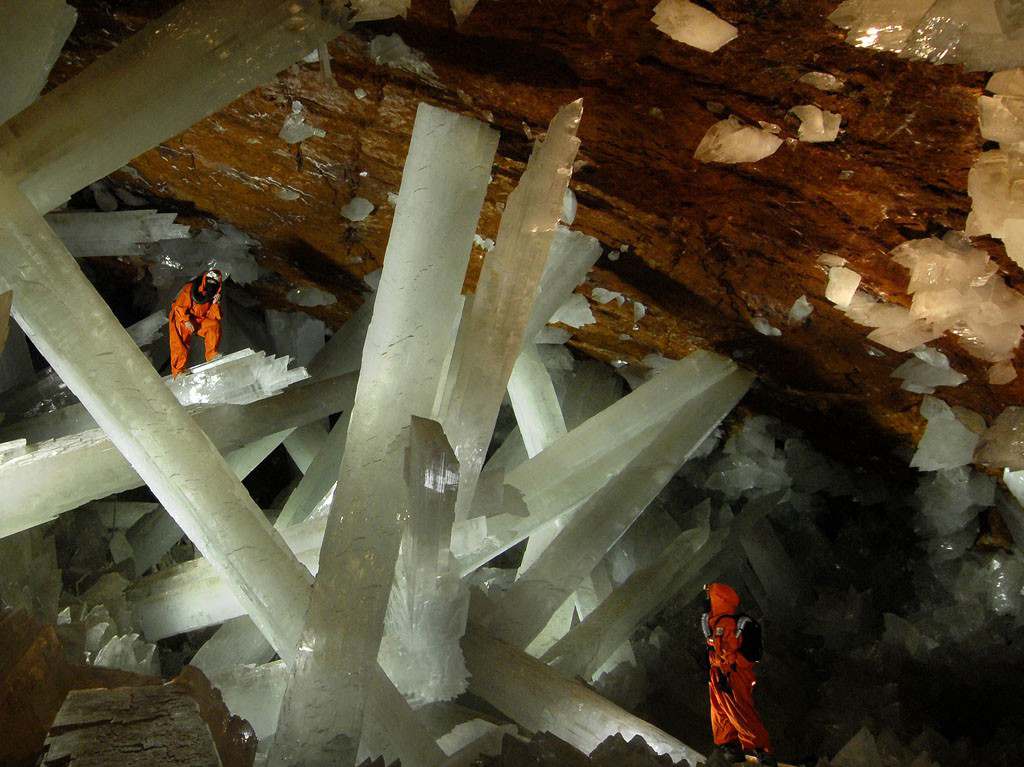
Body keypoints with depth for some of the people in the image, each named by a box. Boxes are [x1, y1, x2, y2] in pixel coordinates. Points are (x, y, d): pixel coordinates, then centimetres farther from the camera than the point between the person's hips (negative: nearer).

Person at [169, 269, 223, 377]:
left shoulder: (213, 296, -1)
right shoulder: (190, 289, -15)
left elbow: (212, 317, -6)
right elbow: (179, 307, -15)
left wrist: (215, 304, -21)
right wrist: (186, 321, -28)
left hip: (199, 320, 4)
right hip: (181, 318, -4)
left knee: (214, 324, -20)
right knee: (180, 343, -23)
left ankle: (212, 354, -18)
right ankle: (178, 371, -27)